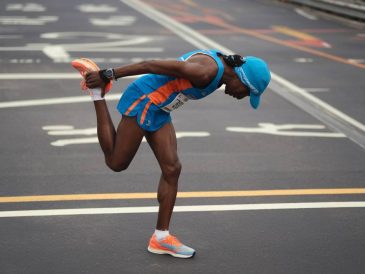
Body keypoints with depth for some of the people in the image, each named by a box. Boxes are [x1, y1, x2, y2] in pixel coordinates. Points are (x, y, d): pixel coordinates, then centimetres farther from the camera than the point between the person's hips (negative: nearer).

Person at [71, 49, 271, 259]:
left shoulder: (219, 64, 5)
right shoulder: (207, 71, -27)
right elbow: (151, 65, -26)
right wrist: (108, 75, -20)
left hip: (158, 109, 10)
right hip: (143, 100, -10)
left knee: (172, 169, 2)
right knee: (116, 163, 4)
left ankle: (161, 238, 6)